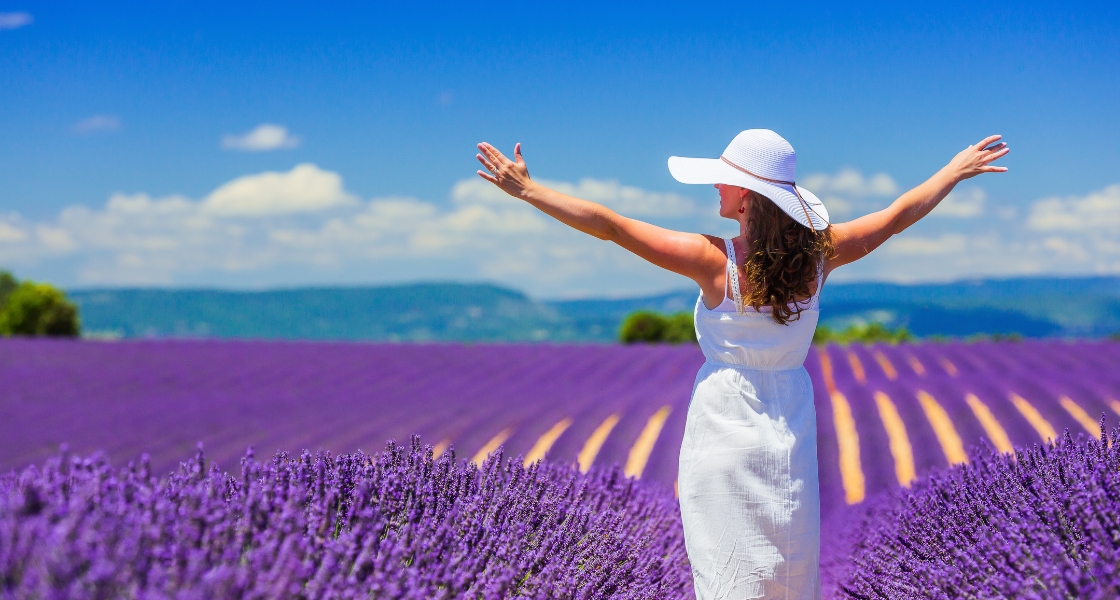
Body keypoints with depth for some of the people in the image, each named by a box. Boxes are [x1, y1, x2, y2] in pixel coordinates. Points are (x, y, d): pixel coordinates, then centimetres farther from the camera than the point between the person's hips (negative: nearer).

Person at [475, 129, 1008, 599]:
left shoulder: (715, 261, -18)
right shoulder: (818, 254, -7)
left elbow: (610, 226, -16)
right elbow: (899, 215, 7)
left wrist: (528, 190, -10)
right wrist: (958, 169, 22)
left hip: (725, 429, -4)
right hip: (792, 431, 4)